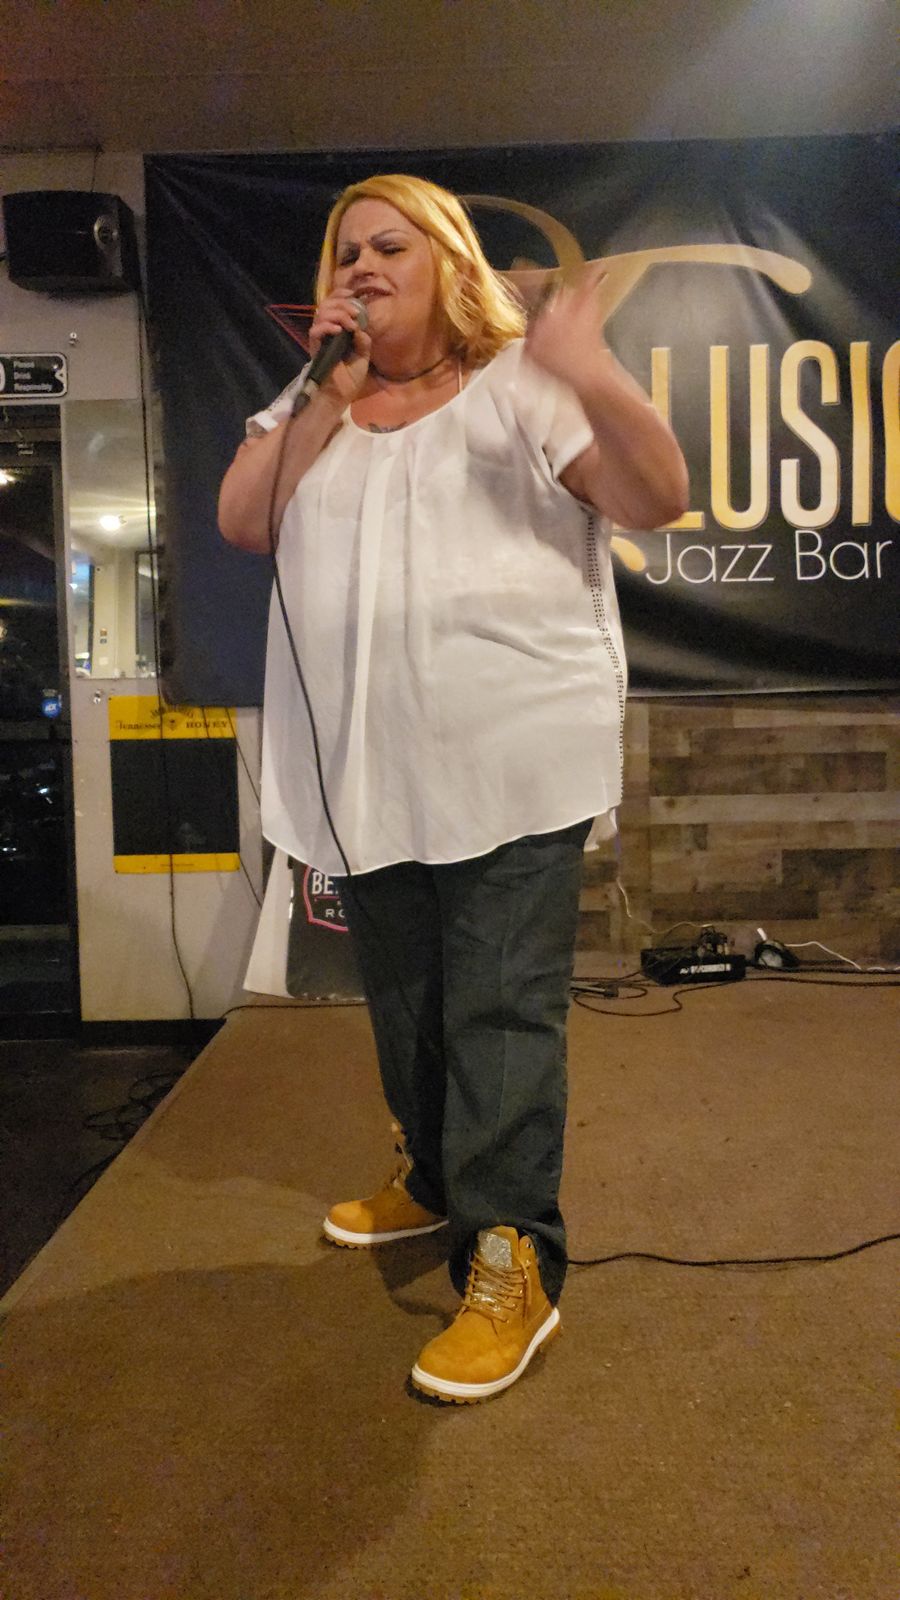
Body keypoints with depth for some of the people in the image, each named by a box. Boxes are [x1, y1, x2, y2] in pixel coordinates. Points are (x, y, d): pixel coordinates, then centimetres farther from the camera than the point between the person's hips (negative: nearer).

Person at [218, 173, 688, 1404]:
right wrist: (325, 393, -4)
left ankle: (512, 1264, 9)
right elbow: (243, 523, 2)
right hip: (367, 770, 6)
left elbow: (659, 499, -9)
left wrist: (596, 381, -26)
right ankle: (438, 1179, 39)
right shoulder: (311, 404, 16)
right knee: (405, 1002, 18)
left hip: (514, 763, -5)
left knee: (502, 1008, -4)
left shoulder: (521, 385, 1)